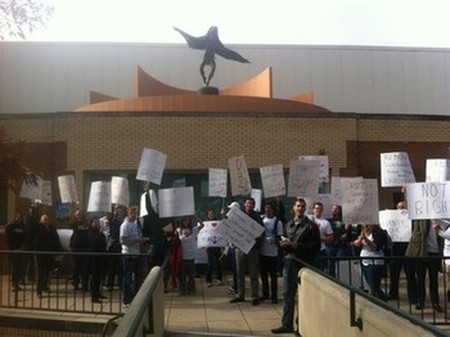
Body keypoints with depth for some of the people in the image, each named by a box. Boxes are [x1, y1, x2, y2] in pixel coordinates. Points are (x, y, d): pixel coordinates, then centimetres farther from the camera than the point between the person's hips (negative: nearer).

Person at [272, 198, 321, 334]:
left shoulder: (311, 226, -1)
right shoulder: (288, 225, 17)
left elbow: (316, 246, -9)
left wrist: (297, 246, -16)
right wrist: (283, 243, -3)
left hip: (304, 263, -5)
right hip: (289, 262, 5)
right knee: (287, 294, 6)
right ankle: (287, 324, 13)